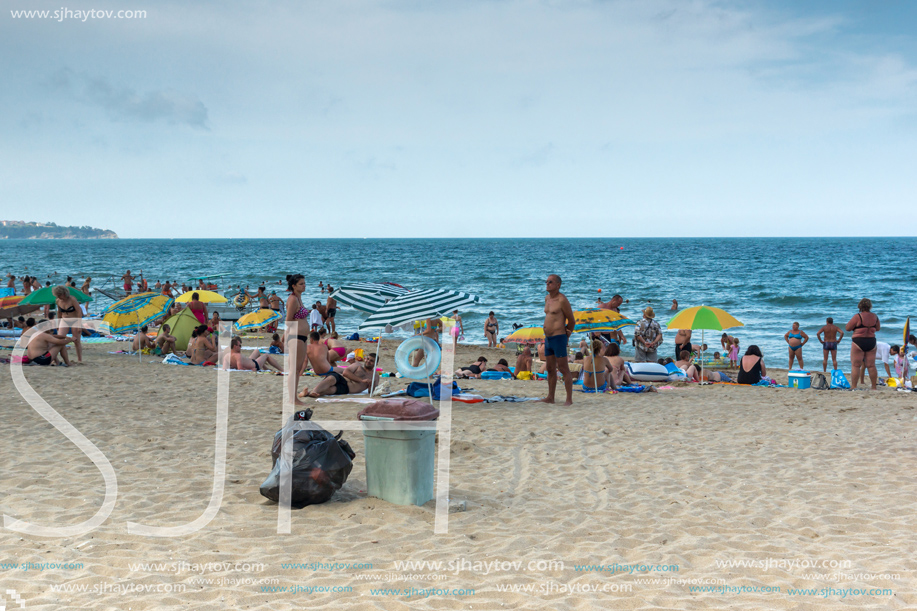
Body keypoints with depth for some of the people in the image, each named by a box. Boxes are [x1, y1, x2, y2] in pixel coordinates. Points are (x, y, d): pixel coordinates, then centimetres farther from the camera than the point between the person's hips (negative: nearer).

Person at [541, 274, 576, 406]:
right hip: (548, 339, 9)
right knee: (550, 369, 14)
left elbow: (572, 321, -6)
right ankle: (550, 397, 22)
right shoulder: (547, 298, 14)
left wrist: (566, 334, 9)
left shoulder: (562, 300, -12)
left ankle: (569, 399, -4)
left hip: (558, 338, -9)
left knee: (563, 369, -7)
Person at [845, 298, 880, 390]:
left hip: (858, 342, -5)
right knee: (871, 365, 10)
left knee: (855, 365, -1)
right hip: (871, 342, 5)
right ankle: (874, 387, 12)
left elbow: (847, 328, -7)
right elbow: (878, 328, 19)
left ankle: (853, 386, -5)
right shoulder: (874, 316, 3)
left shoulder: (858, 316, -12)